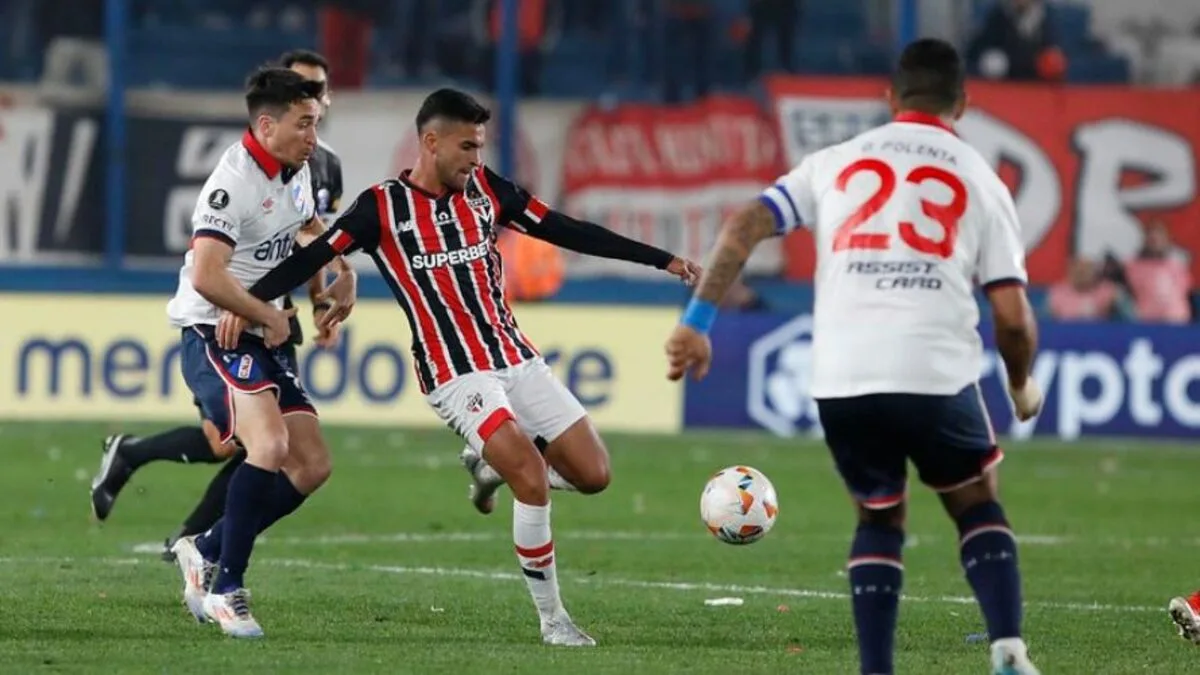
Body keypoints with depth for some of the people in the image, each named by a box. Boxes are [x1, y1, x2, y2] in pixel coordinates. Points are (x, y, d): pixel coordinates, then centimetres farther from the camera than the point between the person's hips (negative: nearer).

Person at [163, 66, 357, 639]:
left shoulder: (296, 171, 9)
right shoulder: (235, 182, -20)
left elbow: (310, 227, 32)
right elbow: (206, 277, -30)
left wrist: (341, 274, 17)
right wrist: (271, 316, -18)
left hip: (262, 339, 9)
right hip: (215, 337, -9)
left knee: (312, 467, 4)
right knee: (270, 445, -29)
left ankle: (206, 551, 18)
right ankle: (226, 588, -20)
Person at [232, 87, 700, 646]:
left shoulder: (485, 189, 7)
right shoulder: (383, 207, -6)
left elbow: (567, 231, 9)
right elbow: (313, 257, -11)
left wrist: (661, 260, 8)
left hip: (518, 360, 6)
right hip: (457, 375, -6)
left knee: (592, 474, 0)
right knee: (533, 479, -21)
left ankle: (497, 459, 28)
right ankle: (552, 619, -8)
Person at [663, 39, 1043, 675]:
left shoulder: (835, 162, 18)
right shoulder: (980, 180, 13)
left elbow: (744, 226, 6)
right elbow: (1012, 316, 8)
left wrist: (697, 322, 7)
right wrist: (1022, 385, 25)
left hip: (842, 382, 1)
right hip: (938, 377, -1)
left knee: (879, 517, 24)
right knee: (977, 505, 21)